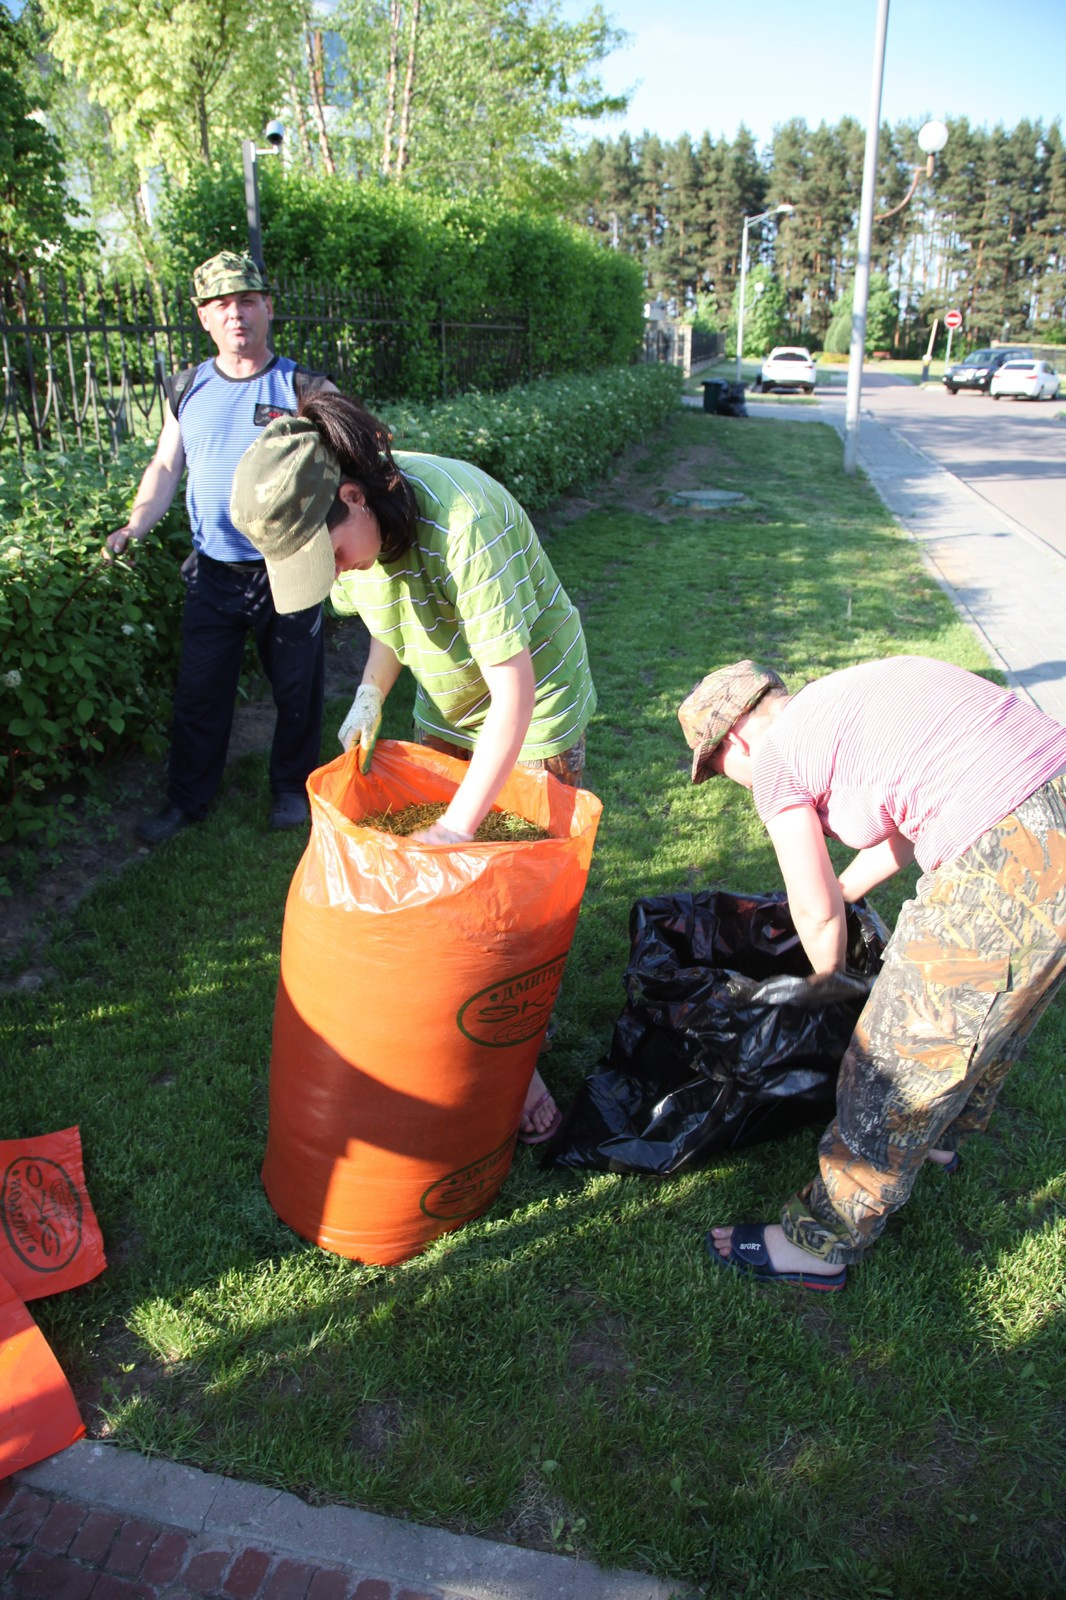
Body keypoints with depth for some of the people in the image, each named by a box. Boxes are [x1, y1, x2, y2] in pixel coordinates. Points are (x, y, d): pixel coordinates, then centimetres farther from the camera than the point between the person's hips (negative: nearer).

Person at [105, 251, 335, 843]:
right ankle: (187, 800, 25)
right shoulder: (188, 389, 6)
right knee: (198, 692, 9)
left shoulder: (303, 389, -4)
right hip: (212, 573, 3)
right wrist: (136, 525, -4)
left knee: (296, 690, 11)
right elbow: (165, 466, 12)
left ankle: (292, 788, 32)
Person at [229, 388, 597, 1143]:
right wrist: (369, 697, -12)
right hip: (445, 710, 6)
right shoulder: (346, 522, -14)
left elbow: (514, 691, -37)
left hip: (534, 707, -6)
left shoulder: (461, 520, -38)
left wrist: (458, 826, -37)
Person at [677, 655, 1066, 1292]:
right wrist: (845, 888, 44)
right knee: (996, 1006, 31)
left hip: (1013, 861, -9)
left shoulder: (776, 758, -1)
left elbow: (818, 914, 5)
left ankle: (823, 1244, 22)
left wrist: (827, 984, 25)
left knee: (899, 1060, 5)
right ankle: (944, 1132, 56)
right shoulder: (843, 697, 22)